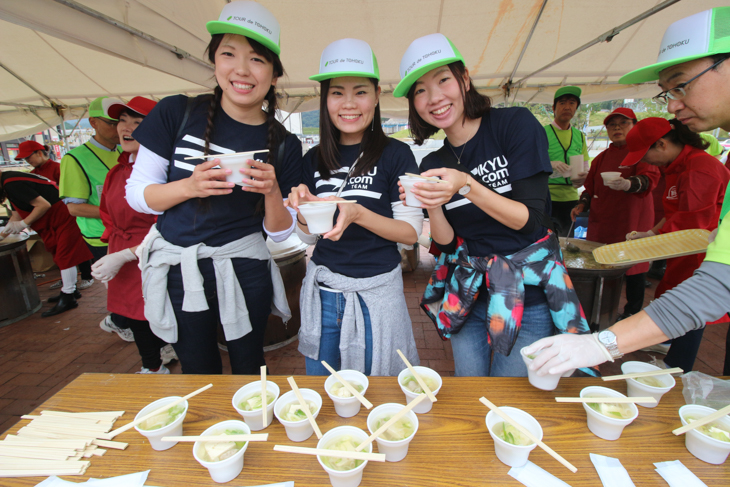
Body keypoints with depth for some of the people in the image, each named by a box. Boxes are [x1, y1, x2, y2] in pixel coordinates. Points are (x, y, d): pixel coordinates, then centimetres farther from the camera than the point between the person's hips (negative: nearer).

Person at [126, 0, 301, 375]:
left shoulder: (284, 145, -5)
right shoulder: (177, 113, -6)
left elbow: (280, 232, -2)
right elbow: (136, 195, -3)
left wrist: (272, 191, -21)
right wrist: (191, 186, -21)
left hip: (245, 270, 0)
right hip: (178, 269, 1)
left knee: (248, 368, 16)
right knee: (198, 373, 18)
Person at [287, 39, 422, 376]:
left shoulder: (395, 155, -8)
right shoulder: (315, 159, 4)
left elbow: (411, 232, -9)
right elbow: (309, 237, 9)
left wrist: (358, 213, -24)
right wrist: (302, 208, -12)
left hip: (375, 291, -3)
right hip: (322, 289, 4)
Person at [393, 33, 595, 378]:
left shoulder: (515, 123, -11)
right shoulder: (432, 164, 1)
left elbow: (531, 219, -16)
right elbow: (446, 241, 0)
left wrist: (467, 185, -28)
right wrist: (431, 205, -19)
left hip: (528, 293, -3)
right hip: (468, 295, 4)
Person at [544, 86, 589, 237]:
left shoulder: (580, 136, 15)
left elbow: (585, 167, 16)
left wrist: (583, 177, -7)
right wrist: (550, 164, -25)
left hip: (570, 197, 5)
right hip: (546, 197, -5)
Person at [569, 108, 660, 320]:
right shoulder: (601, 158, 14)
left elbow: (649, 178, -20)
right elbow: (591, 187, 19)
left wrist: (629, 184, -42)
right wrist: (583, 204, 1)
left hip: (633, 220, -5)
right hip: (602, 221, 5)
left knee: (632, 264, 4)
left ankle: (632, 311, 21)